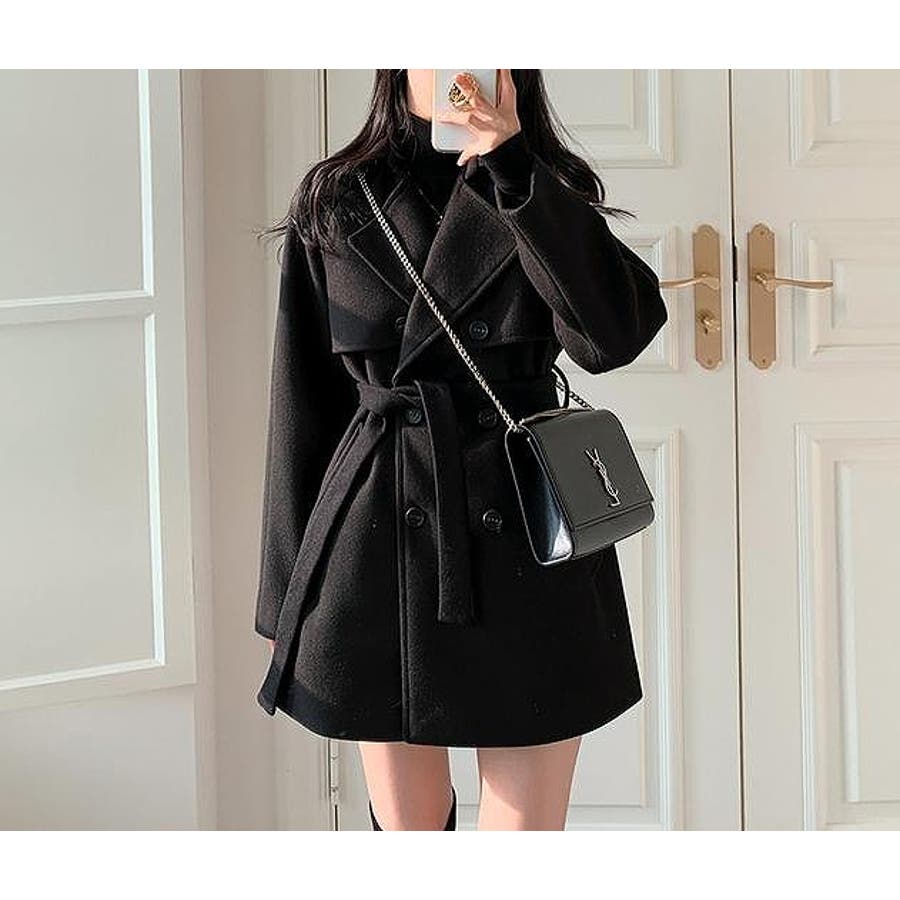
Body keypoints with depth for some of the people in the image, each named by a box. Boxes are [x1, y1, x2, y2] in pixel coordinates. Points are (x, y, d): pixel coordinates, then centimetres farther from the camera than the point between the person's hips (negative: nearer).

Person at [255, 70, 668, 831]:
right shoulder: (334, 202, 4)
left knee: (528, 824, 4)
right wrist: (290, 590, 4)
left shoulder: (549, 193, 6)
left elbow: (616, 333, -14)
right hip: (380, 534, 0)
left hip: (528, 537, 1)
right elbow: (304, 400, 5)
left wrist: (512, 166, -16)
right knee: (407, 822, 11)